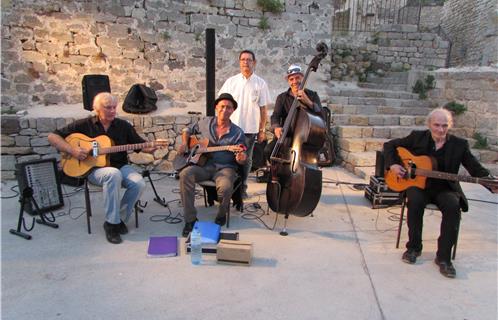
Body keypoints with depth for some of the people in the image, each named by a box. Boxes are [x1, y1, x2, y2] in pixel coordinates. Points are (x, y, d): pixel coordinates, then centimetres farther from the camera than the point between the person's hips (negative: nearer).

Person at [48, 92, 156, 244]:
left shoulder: (123, 125, 8)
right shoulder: (84, 125, 2)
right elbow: (53, 136, 2)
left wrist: (153, 147, -13)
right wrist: (72, 150, -14)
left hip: (121, 166, 3)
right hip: (94, 169, -3)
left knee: (139, 183, -26)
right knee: (114, 174, -37)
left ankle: (119, 219, -3)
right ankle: (111, 223, -23)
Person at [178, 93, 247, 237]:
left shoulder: (237, 133, 1)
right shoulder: (205, 123, 8)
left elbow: (241, 160, 2)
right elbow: (188, 130, 24)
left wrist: (241, 159, -23)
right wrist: (184, 143, 5)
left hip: (224, 167, -2)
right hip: (203, 164, 2)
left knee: (225, 187, -34)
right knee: (185, 174, -29)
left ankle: (221, 214, 3)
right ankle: (190, 219, -16)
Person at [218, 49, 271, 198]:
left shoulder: (260, 83, 2)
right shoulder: (231, 81, 5)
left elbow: (263, 108, 2)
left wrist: (262, 130, 0)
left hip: (250, 129, -1)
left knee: (246, 159, 8)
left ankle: (242, 187, 23)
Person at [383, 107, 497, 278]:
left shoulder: (459, 145, 2)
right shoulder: (417, 137, 2)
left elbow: (476, 169, 0)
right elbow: (390, 145, 7)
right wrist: (393, 164, -9)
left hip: (445, 188, 1)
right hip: (417, 183, 0)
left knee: (453, 207, -30)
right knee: (415, 201, -33)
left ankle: (443, 257, -17)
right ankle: (414, 247, -11)